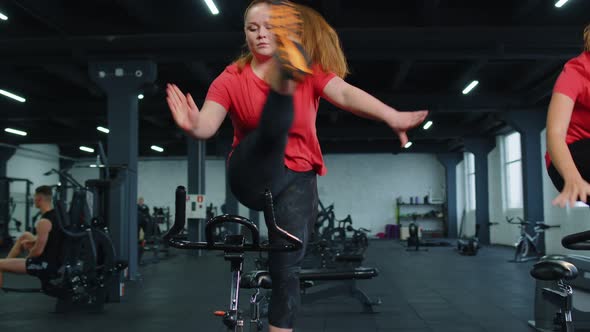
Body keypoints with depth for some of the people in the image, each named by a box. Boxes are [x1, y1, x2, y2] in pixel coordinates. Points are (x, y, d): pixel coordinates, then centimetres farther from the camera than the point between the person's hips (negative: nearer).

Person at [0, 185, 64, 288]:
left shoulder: (44, 222, -24)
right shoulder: (57, 214, 5)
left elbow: (38, 251, -22)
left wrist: (27, 258, -2)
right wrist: (33, 241, 17)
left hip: (46, 265, -10)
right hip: (54, 260, 10)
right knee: (25, 236, 27)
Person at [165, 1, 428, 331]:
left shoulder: (309, 71, 0)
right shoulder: (232, 78, -2)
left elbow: (345, 93, -19)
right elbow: (209, 123, -17)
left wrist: (392, 116, -37)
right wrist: (194, 125, -42)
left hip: (297, 177, 2)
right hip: (252, 177, -1)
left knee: (287, 268, -5)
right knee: (272, 129, -32)